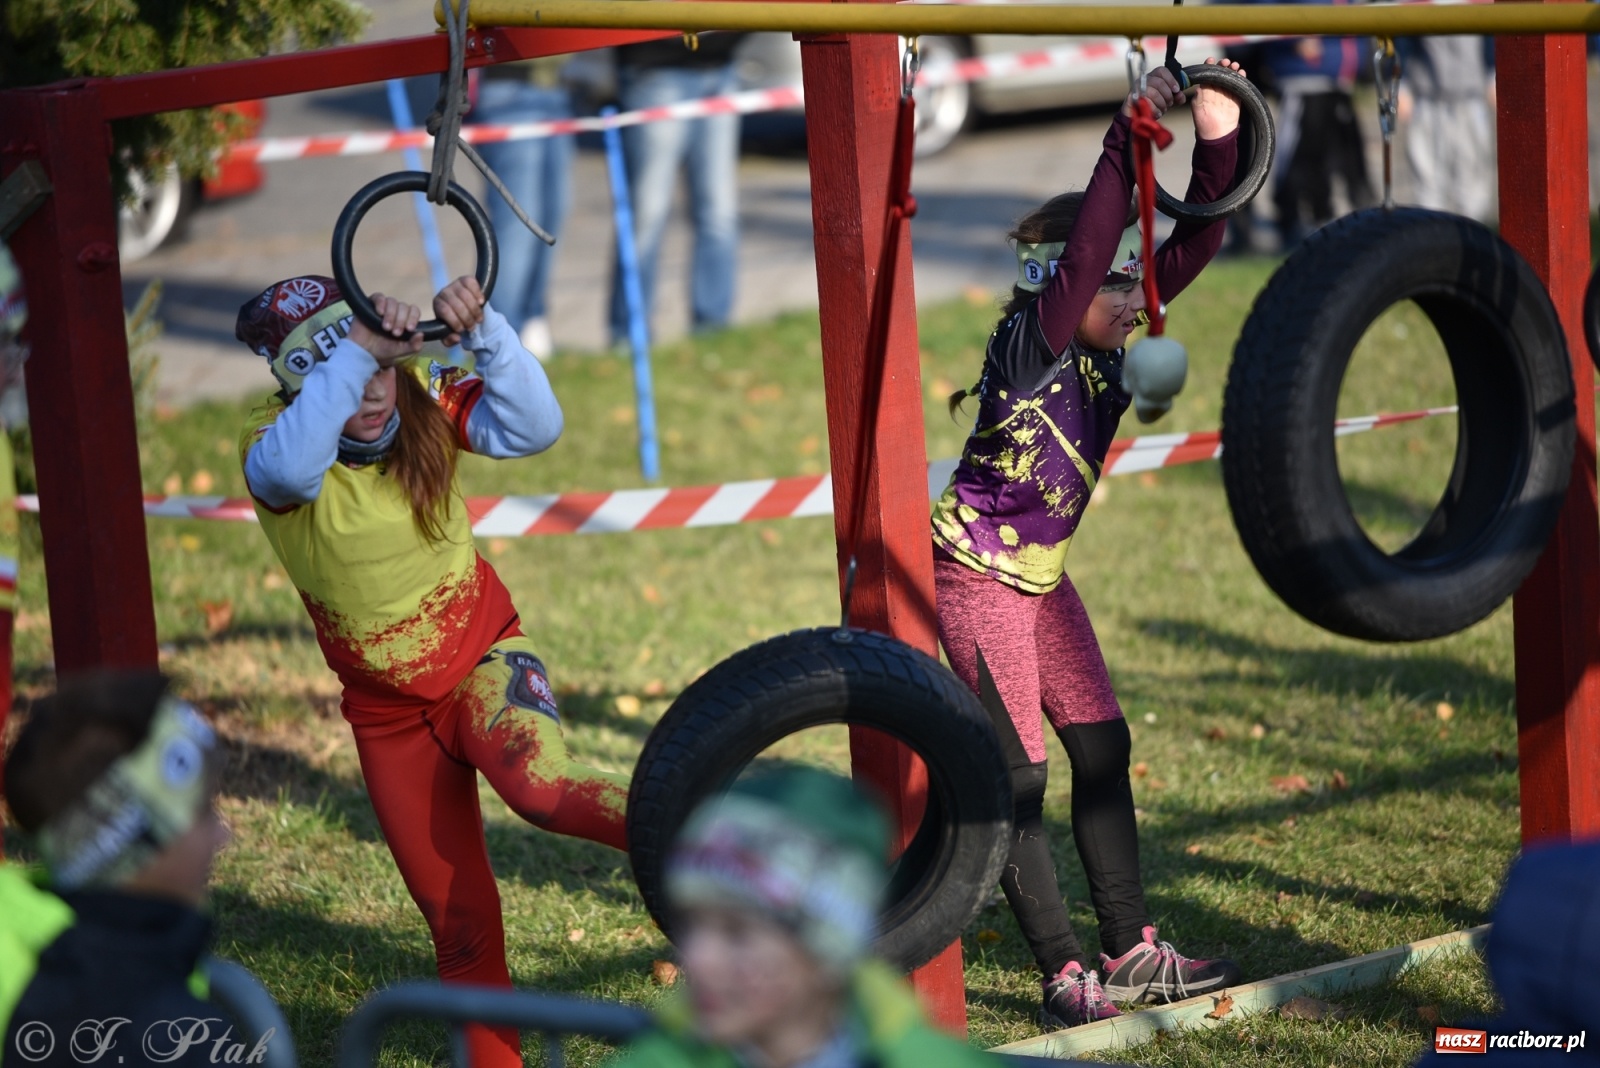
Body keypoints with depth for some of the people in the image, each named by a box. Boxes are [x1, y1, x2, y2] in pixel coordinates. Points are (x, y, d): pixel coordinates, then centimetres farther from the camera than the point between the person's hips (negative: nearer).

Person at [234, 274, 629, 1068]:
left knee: (536, 782, -37)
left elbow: (534, 427, -31)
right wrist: (356, 352, -55)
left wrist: (483, 330, -44)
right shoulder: (278, 445, -20)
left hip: (483, 659, -1)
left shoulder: (427, 400, -16)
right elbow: (289, 469, -46)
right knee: (457, 917, 9)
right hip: (390, 712, 1)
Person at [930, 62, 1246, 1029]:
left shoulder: (1101, 348, -1)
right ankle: (1067, 977, 0)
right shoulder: (1032, 342, -21)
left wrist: (1218, 142, -17)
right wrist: (1129, 141, -43)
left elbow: (1191, 249, -5)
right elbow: (1085, 253, -38)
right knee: (1019, 777, -4)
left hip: (1041, 572, 9)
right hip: (978, 571, -9)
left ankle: (1131, 951, 17)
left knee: (1103, 747, 10)